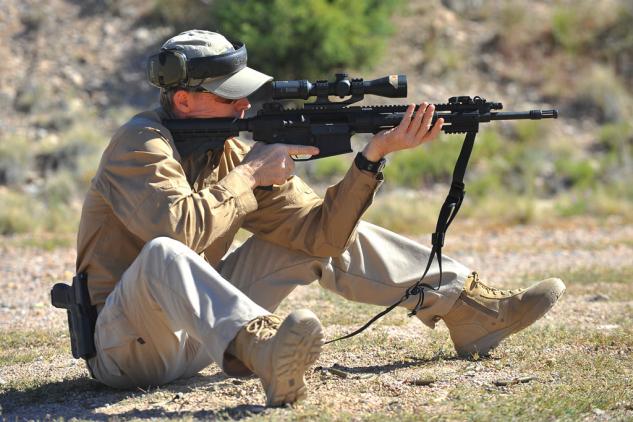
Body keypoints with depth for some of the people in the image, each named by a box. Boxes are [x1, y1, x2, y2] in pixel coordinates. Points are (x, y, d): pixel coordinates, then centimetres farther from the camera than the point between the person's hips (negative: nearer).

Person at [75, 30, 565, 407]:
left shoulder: (230, 151, 4)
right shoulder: (140, 145, -16)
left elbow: (320, 232, -1)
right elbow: (179, 228, -34)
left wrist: (373, 156, -12)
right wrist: (248, 174, -20)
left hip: (198, 329, 7)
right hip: (125, 345, -7)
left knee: (328, 234, 8)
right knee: (162, 255, -40)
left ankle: (471, 309, 9)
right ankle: (264, 349, -64)